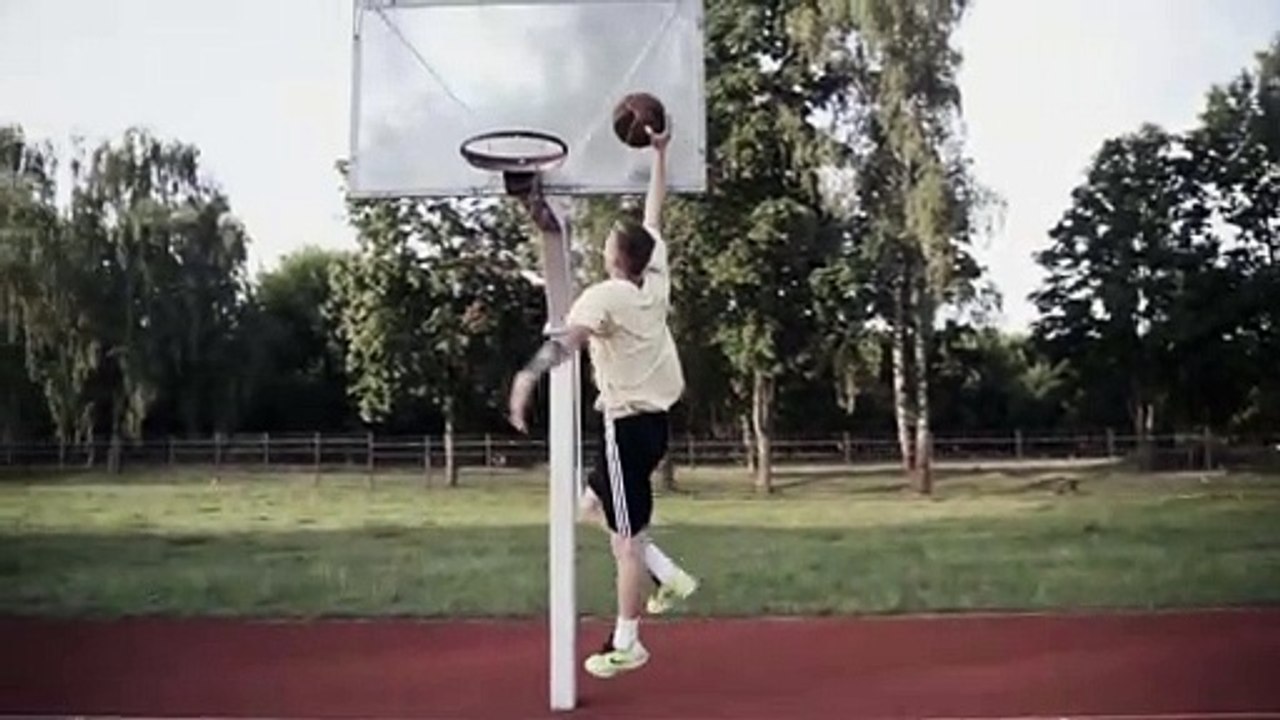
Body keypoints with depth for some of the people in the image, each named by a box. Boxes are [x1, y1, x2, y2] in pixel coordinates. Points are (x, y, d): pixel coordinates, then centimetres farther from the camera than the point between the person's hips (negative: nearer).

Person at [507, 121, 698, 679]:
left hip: (627, 425, -8)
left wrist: (529, 375, -45)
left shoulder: (605, 295, -15)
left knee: (626, 540, 1)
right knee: (594, 503, 24)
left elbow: (568, 337, -34)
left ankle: (625, 645, 11)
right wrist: (658, 152, 23)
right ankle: (668, 576, 20)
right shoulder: (655, 281, 5)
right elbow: (653, 216, 16)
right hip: (653, 420, 8)